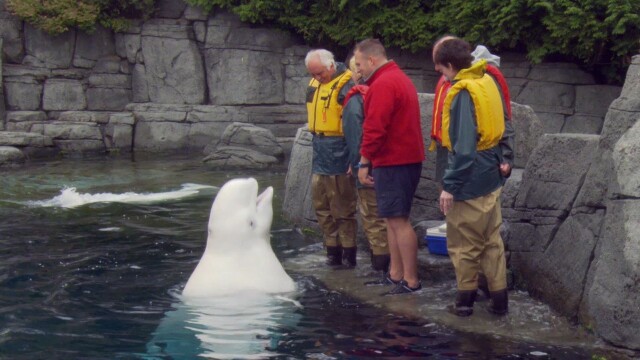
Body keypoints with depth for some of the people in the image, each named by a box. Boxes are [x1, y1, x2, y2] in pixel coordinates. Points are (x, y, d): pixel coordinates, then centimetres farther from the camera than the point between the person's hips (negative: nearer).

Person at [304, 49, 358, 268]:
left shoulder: (345, 86, -16)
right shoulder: (314, 85, 11)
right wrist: (316, 143, 18)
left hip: (338, 153, -9)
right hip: (320, 153, 9)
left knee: (342, 207, -2)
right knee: (321, 205, 12)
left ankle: (348, 252, 7)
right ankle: (332, 249, 20)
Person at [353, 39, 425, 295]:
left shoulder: (383, 84, -14)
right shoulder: (400, 79, 19)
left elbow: (374, 128, -21)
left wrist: (365, 162, -14)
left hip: (393, 163, -11)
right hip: (408, 158, 11)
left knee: (398, 220, -7)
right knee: (393, 219, 15)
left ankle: (411, 281, -5)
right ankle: (395, 273, 22)